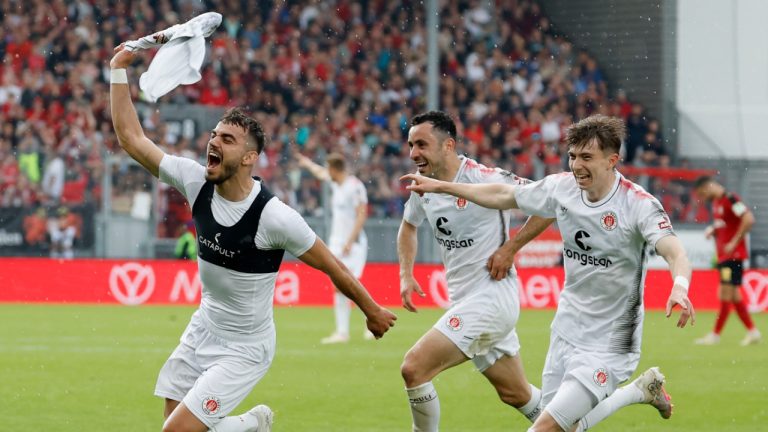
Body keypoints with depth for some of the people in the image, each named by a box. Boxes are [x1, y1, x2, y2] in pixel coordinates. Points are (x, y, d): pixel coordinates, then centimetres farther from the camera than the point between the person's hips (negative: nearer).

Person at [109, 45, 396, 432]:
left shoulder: (275, 217, -25)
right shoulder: (196, 183, -10)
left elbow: (332, 268, -11)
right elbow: (130, 137, -5)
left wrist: (373, 311, -1)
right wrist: (119, 70, -10)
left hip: (244, 349, -6)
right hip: (203, 328, 6)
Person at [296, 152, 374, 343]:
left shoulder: (355, 186, -14)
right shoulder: (336, 183, 12)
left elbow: (361, 215, -18)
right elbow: (321, 173, 35)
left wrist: (350, 242, -22)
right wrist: (308, 164, 53)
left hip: (353, 244, -8)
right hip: (337, 243, 8)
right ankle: (342, 331, 2)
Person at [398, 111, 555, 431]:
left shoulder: (484, 179, -18)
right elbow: (408, 226, 25)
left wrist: (509, 249, -16)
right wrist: (406, 275, 10)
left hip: (491, 295, -8)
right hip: (463, 298, 8)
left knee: (414, 368, -18)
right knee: (516, 395, 18)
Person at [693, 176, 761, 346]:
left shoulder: (730, 199, -14)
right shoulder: (716, 202, 14)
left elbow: (749, 219, -21)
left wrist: (734, 242, -20)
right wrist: (712, 230, 5)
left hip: (733, 254, -10)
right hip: (723, 255, 10)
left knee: (726, 293, -7)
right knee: (734, 295, 10)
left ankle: (715, 335, -6)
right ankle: (752, 331, 15)